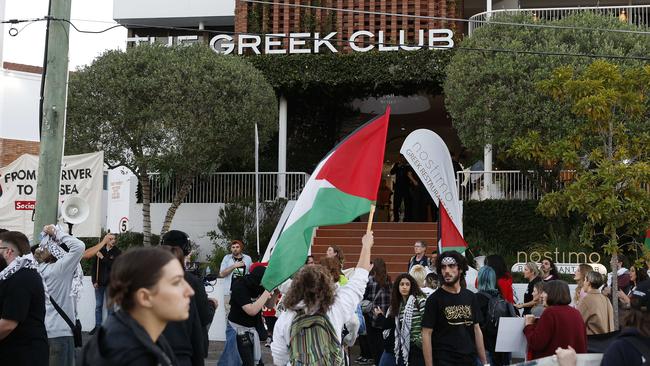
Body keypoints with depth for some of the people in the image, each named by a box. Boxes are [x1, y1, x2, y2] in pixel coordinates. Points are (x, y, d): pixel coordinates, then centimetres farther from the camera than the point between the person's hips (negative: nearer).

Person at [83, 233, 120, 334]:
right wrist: (94, 281, 0)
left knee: (110, 306, 2)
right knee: (98, 306, 10)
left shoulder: (117, 252, -5)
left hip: (110, 283, -3)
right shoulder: (100, 250, 2)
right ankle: (97, 326, 18)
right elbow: (94, 266, 6)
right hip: (99, 283, 3)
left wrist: (103, 258, -18)